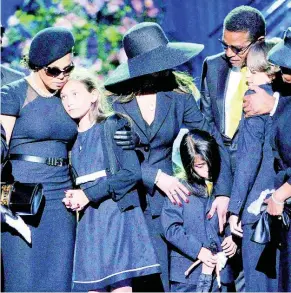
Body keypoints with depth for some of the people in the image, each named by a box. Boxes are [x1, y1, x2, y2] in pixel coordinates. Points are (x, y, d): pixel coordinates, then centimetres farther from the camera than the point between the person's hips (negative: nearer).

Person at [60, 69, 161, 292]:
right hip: (88, 221, 5)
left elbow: (132, 172, -10)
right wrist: (72, 197, -3)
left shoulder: (114, 125, -1)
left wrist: (89, 194, -12)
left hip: (117, 213, -5)